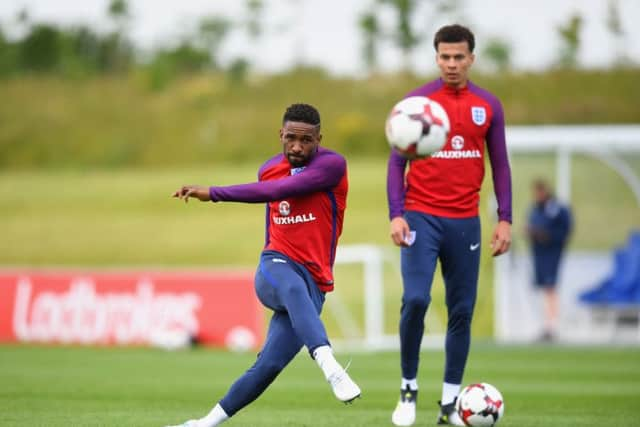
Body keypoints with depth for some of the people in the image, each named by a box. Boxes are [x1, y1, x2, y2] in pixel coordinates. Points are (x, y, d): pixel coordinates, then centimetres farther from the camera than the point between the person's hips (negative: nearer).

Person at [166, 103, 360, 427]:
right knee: (294, 290, -37)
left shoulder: (332, 165, -9)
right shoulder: (269, 169, 10)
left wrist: (213, 193, -21)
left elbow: (277, 191, -21)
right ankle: (330, 368, -59)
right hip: (277, 269, 2)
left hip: (313, 286, -2)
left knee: (268, 366, -13)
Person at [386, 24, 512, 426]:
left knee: (462, 311, 3)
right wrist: (396, 215, -8)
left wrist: (505, 219, 2)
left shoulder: (489, 106, 6)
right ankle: (409, 388, 1)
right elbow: (397, 162, 1)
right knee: (416, 299, -17)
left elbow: (500, 164, 10)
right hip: (421, 217, -2)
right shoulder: (416, 101, -1)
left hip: (465, 222, 2)